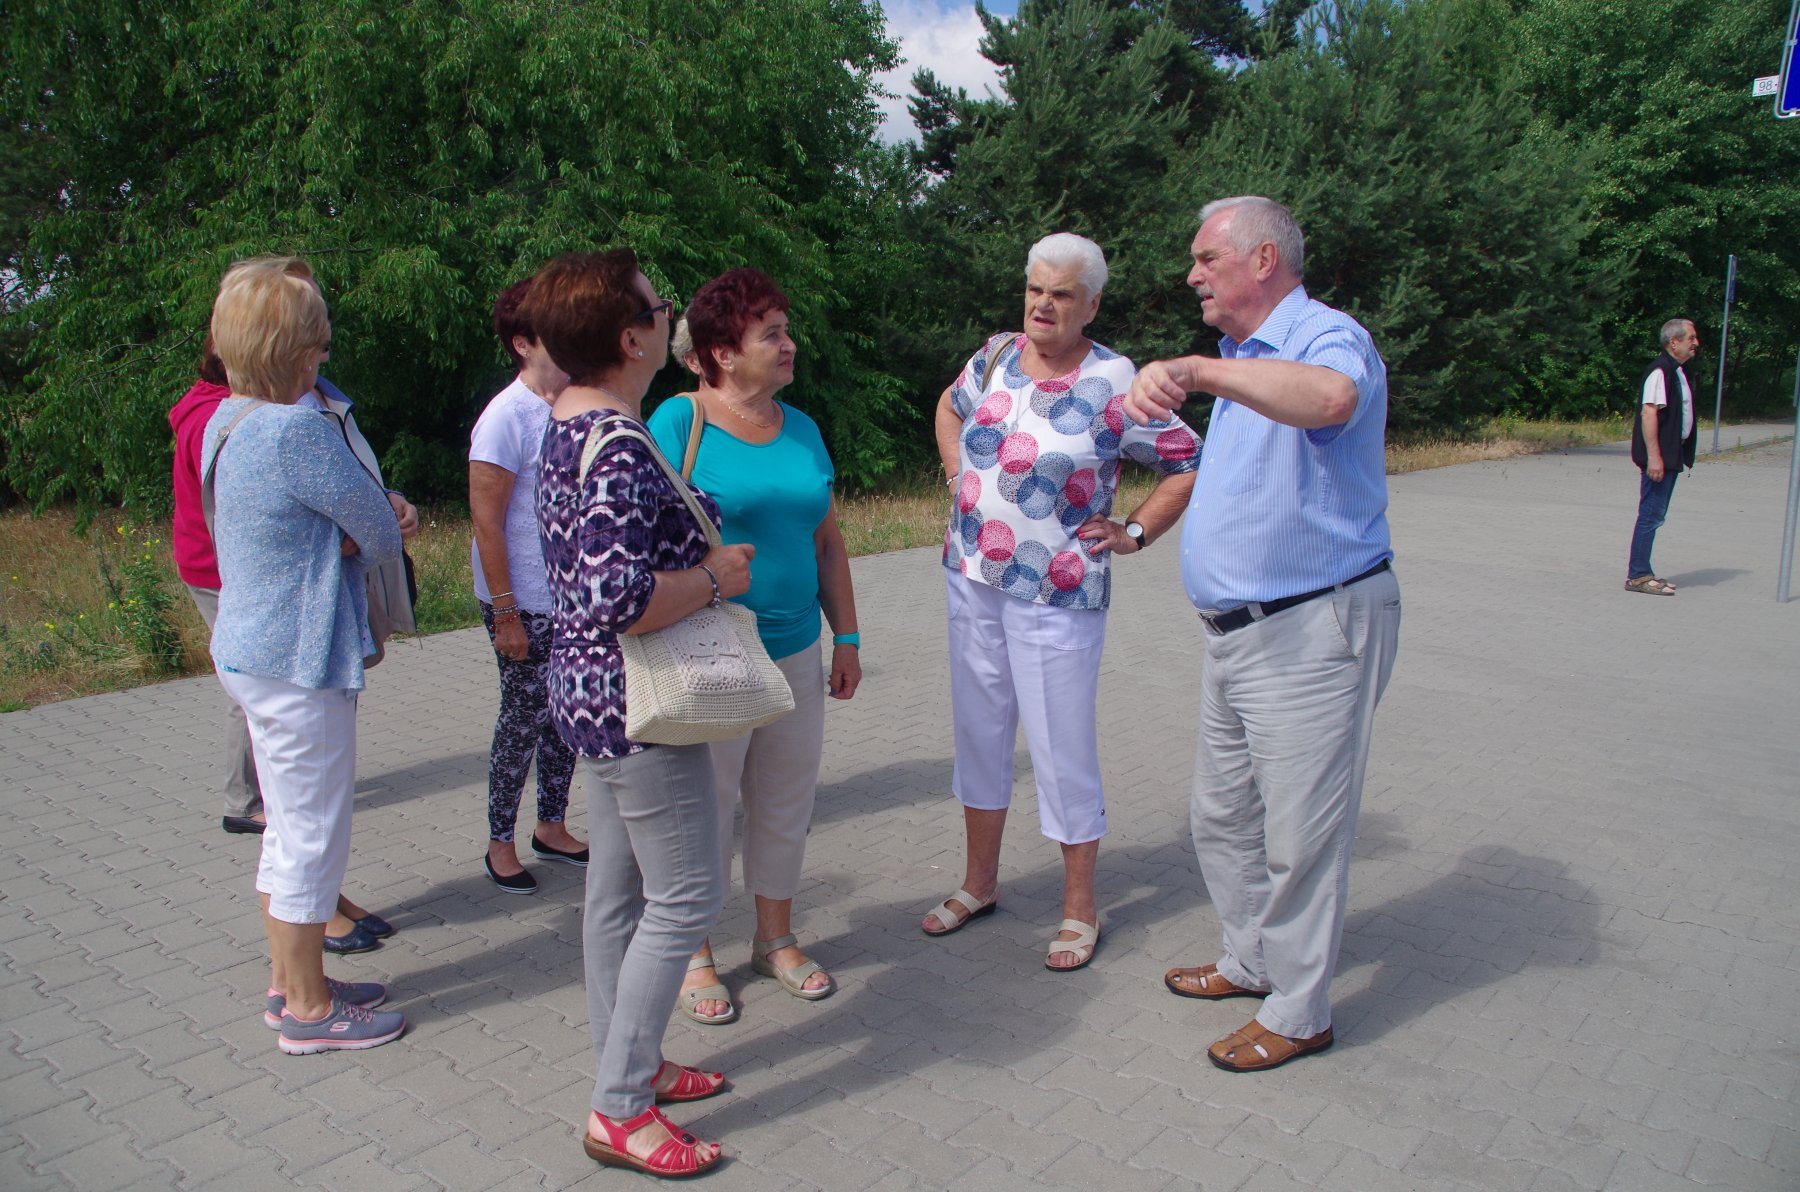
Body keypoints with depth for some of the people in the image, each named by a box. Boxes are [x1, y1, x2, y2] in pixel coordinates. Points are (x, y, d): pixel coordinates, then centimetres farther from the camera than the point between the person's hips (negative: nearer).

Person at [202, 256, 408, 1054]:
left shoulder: (223, 422, 8)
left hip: (253, 652, 10)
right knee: (314, 836, 4)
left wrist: (345, 539, -6)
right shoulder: (295, 430, -23)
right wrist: (368, 543, 5)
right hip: (300, 664, -10)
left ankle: (289, 981, 35)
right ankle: (309, 1010, 19)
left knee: (288, 829, 20)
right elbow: (380, 532, -14)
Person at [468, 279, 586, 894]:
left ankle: (552, 827, 31)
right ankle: (500, 843, 21)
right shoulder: (506, 417, -15)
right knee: (524, 719, 4)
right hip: (526, 606, -6)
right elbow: (486, 519, -15)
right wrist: (505, 613, -16)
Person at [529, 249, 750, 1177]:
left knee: (617, 886, 18)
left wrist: (693, 532, 16)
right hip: (640, 707, -10)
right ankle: (619, 1110, 14)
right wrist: (713, 578, -18)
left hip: (591, 696, 10)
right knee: (686, 897, 2)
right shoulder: (620, 449, -24)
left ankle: (627, 1063, 34)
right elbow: (617, 599, -32)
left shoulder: (565, 428, 8)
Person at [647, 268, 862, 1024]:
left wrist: (846, 636, 13)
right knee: (705, 808, 6)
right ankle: (695, 958, 25)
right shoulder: (678, 422, -9)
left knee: (786, 804, 16)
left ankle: (776, 939, 35)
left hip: (795, 653, 6)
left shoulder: (801, 429, 10)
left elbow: (827, 541, 14)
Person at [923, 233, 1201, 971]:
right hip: (971, 579, 6)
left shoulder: (1114, 384, -11)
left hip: (1057, 596, -6)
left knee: (1062, 745, 2)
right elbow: (950, 408, 25)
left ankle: (1080, 908, 19)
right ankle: (980, 882, 33)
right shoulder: (995, 356, 5)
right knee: (978, 731, 15)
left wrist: (1132, 534, -8)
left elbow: (1190, 465, -7)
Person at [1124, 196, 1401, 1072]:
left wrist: (1197, 370, -48)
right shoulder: (1243, 362, 16)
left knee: (1300, 831, 2)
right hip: (1236, 632, 10)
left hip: (1315, 630, -10)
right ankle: (1253, 960, 37)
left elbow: (1331, 398, -41)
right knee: (1223, 817, 19)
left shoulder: (1326, 336, -15)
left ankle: (1299, 1012, 18)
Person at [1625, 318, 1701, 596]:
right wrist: (1653, 456, -25)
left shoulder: (1679, 370, 16)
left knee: (1655, 515, 12)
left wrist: (1682, 454, 23)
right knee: (1651, 515, -8)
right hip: (1659, 456, -10)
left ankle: (1642, 572, 18)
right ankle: (1637, 576, -4)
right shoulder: (1660, 370, -15)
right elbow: (1648, 413, -22)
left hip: (1672, 455, 10)